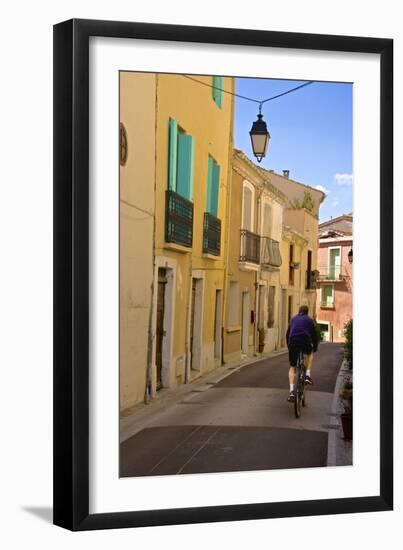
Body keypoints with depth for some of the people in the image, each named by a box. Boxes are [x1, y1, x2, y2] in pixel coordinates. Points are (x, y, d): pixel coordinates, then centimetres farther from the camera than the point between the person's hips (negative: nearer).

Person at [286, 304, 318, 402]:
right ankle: (307, 375, 19)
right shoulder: (309, 320, 17)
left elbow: (287, 334, 28)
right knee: (310, 353, 34)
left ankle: (292, 391, -4)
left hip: (293, 344, 2)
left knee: (292, 367, 12)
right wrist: (315, 347, 30)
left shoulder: (293, 319, 25)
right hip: (305, 343, -1)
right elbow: (314, 334, 18)